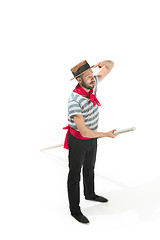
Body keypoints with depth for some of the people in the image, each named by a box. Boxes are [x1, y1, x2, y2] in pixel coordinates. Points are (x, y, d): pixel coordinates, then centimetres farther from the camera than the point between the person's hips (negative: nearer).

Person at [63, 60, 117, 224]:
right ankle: (75, 210, 26)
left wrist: (103, 63, -24)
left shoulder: (92, 84, -12)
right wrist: (107, 134, -21)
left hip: (92, 138, 7)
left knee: (89, 169, 27)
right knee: (74, 175, 10)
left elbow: (110, 65, 1)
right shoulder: (74, 101, -33)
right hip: (78, 141, -7)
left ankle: (90, 194, 52)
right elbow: (84, 132, -33)